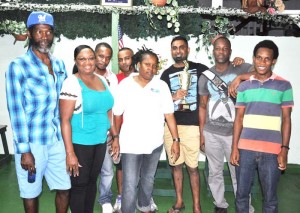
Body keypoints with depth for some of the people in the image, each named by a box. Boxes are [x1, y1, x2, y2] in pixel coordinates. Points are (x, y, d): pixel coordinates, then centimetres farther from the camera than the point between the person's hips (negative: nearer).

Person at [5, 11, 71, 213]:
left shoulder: (60, 64, 8)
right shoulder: (18, 66, -9)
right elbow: (16, 111, -12)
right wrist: (24, 150, -15)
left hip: (58, 139, 5)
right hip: (33, 142, -4)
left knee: (65, 188, 12)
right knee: (31, 192, 11)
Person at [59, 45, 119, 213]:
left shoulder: (103, 80, 6)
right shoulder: (72, 83, -13)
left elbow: (109, 112, 13)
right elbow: (65, 120, -16)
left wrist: (115, 137, 11)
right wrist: (70, 152, -20)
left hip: (100, 142, 6)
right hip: (80, 144, -6)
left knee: (92, 181, 18)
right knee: (79, 185, 7)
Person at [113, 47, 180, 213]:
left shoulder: (161, 86, -3)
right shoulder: (125, 85, -6)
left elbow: (169, 115, -4)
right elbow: (117, 115, 0)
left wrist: (176, 140, -8)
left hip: (155, 143, 3)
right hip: (130, 144, -2)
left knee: (148, 179, 22)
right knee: (130, 186, -4)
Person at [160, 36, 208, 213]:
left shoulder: (199, 69, 5)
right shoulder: (167, 74, 9)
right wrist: (173, 97, -12)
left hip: (192, 125, -2)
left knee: (192, 167, 2)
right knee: (176, 165, 11)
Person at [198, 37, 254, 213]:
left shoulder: (240, 69, -3)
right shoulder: (205, 76, 6)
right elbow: (203, 106, 8)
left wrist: (240, 77, -30)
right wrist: (201, 133, 6)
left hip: (234, 132, -3)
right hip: (211, 133, 3)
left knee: (238, 174, 5)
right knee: (215, 173, 14)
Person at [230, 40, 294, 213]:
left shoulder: (284, 86, 0)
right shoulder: (244, 86, 7)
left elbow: (286, 119, 0)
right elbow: (239, 118, 7)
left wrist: (284, 149, -6)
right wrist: (234, 147, 2)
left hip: (272, 151, -2)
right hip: (245, 149, 2)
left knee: (270, 198, 9)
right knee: (242, 194, 12)